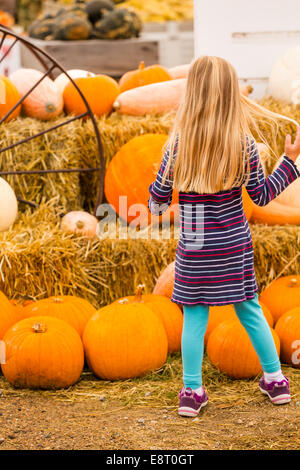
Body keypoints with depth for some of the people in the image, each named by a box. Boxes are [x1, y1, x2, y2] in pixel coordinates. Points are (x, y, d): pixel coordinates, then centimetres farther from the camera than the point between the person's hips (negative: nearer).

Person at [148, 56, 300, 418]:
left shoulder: (180, 142, -11)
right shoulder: (243, 142, -9)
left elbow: (160, 194, -3)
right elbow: (262, 195, -1)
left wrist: (155, 207, 21)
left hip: (193, 247, -1)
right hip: (234, 245, 1)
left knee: (194, 316, 7)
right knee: (249, 310, 14)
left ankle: (192, 392, 9)